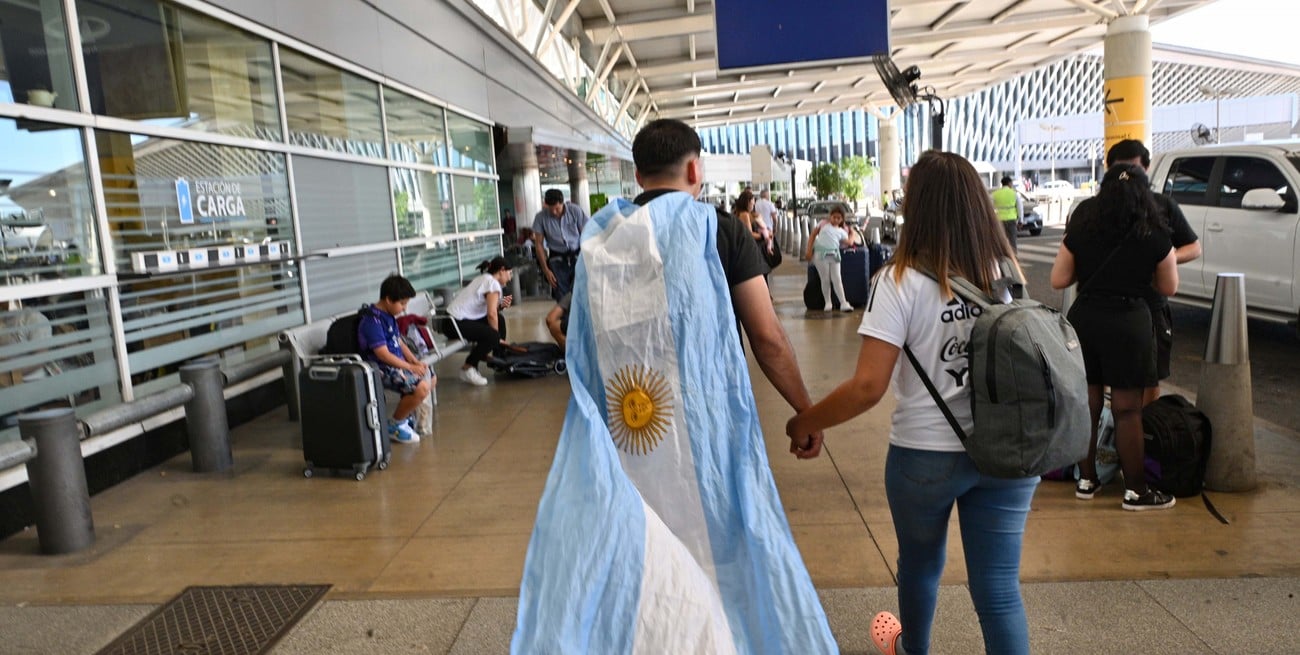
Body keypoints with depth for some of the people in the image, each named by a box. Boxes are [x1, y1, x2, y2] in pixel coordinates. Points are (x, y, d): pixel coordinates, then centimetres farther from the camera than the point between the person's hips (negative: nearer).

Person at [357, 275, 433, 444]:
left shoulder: (388, 316, 11)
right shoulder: (373, 320, -20)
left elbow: (399, 343, 15)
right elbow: (383, 355, -23)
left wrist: (416, 362, 0)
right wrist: (410, 367, -17)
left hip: (397, 363, 10)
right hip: (382, 368, -10)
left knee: (431, 379, 13)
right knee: (421, 388, -26)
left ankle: (407, 415, 23)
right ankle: (395, 426, -5)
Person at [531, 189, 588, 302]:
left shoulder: (575, 211, -7)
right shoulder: (541, 217, -6)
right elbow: (539, 244, 0)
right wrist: (546, 270, -4)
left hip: (577, 255, 0)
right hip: (557, 258, 0)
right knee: (561, 296, -7)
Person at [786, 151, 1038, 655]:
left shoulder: (901, 280, -15)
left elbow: (868, 387, -20)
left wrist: (806, 423, -7)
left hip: (925, 455, -2)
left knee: (920, 563, 24)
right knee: (999, 588, 10)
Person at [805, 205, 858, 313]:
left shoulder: (842, 231, 18)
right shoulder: (824, 224, 11)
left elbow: (849, 243, 7)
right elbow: (813, 235, 6)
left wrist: (853, 233, 24)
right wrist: (809, 251, -2)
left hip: (834, 255, 3)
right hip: (821, 253, -2)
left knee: (837, 279, 0)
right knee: (825, 279, 0)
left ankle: (843, 303, -1)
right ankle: (827, 303, 9)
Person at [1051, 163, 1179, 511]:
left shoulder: (1081, 228, 0)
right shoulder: (1154, 235, -6)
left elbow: (1058, 280, 4)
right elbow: (1169, 287, 6)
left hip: (1083, 319, 3)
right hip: (1128, 322, -3)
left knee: (1086, 403, 12)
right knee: (1127, 409, 4)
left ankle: (1086, 480, 23)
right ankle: (1135, 491, 13)